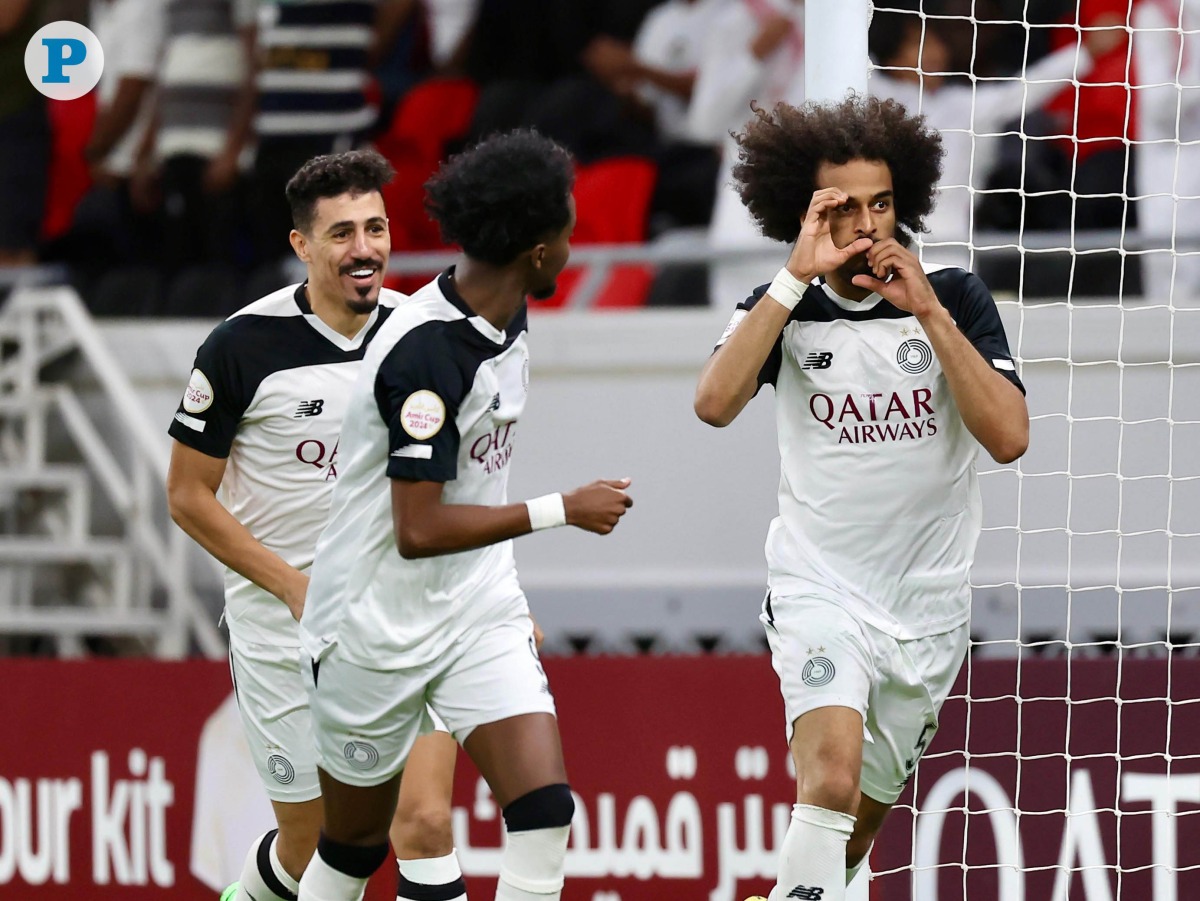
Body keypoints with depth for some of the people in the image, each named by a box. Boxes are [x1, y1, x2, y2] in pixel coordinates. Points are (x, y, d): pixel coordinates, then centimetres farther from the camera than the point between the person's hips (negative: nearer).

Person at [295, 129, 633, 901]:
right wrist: (563, 511, -22)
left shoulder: (504, 320, 1)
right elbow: (419, 531, -28)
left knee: (545, 812, -12)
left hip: (480, 612, 7)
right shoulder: (429, 351, -26)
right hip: (380, 626, -7)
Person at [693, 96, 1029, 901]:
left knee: (861, 818, 14)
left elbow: (1009, 436, -15)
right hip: (820, 590, -2)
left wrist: (928, 311, -20)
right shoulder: (784, 310, -2)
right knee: (832, 775, -27)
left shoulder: (958, 300, -3)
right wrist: (796, 278, -22)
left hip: (929, 607, 2)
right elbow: (715, 403, -21)